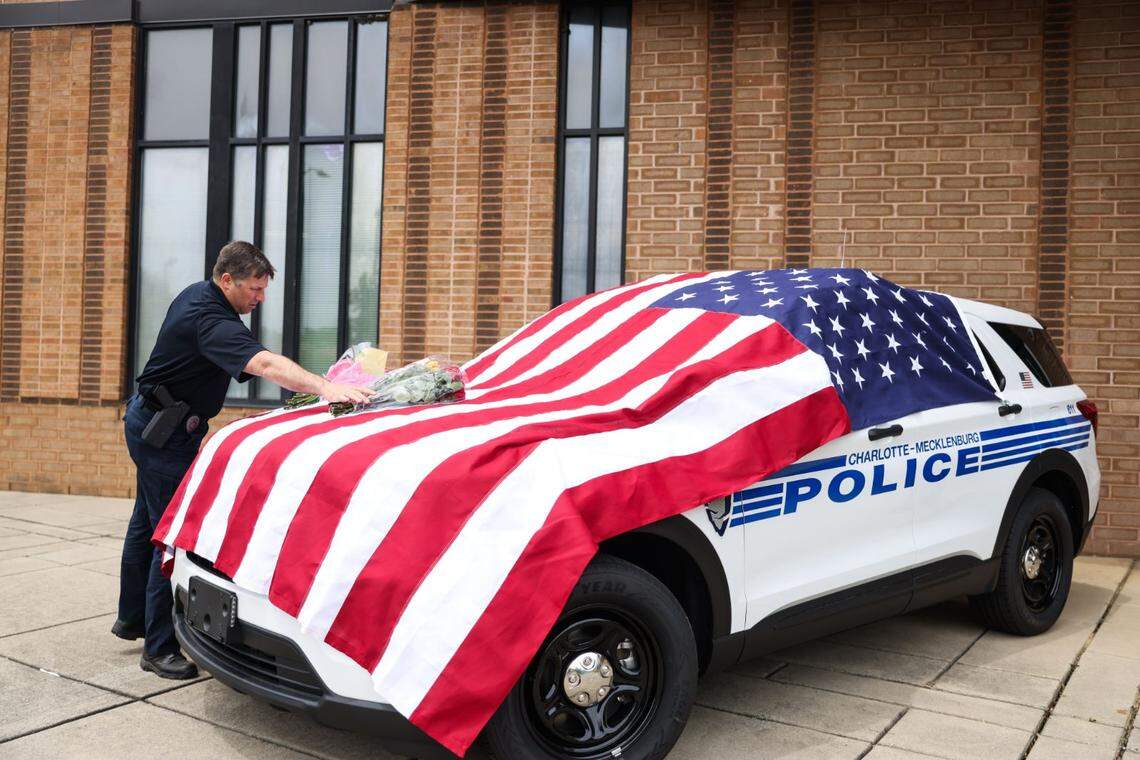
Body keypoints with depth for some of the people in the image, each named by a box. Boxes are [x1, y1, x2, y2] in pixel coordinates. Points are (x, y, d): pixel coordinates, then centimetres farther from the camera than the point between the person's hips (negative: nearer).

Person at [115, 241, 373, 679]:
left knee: (147, 523, 20)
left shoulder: (199, 296, 4)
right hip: (164, 432, -11)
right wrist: (325, 388, -56)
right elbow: (266, 365, -45)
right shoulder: (209, 320, -29)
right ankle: (159, 649, -2)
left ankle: (131, 618, 36)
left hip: (151, 424, 11)